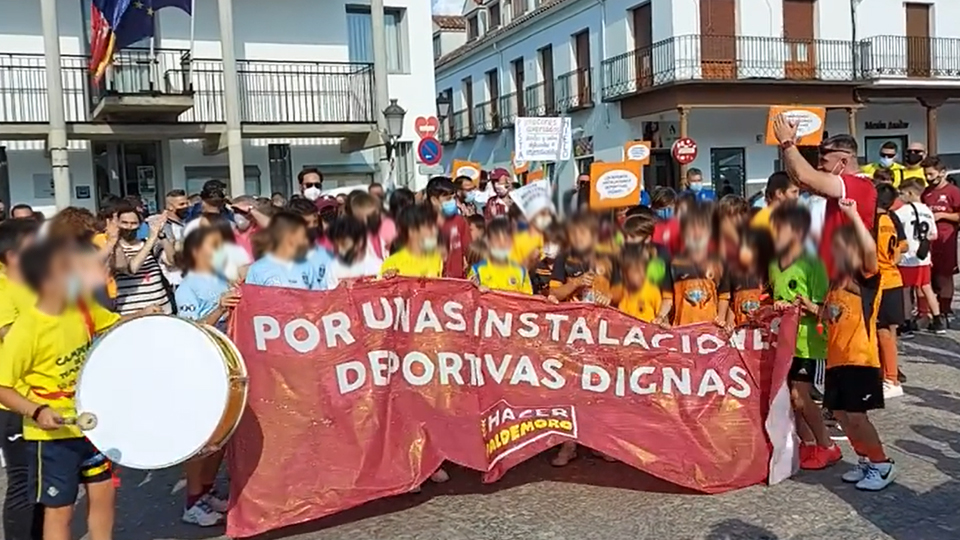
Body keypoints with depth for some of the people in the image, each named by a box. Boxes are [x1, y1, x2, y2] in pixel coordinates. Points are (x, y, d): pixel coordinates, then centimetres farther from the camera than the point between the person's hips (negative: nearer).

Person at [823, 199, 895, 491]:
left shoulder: (868, 278, -7)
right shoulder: (836, 283, 15)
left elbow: (870, 249, -28)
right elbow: (828, 317, 22)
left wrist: (853, 215, -32)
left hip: (860, 359, -8)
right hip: (836, 359, 8)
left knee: (856, 415, -6)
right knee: (841, 413, 10)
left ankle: (882, 464, 12)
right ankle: (865, 460, 26)